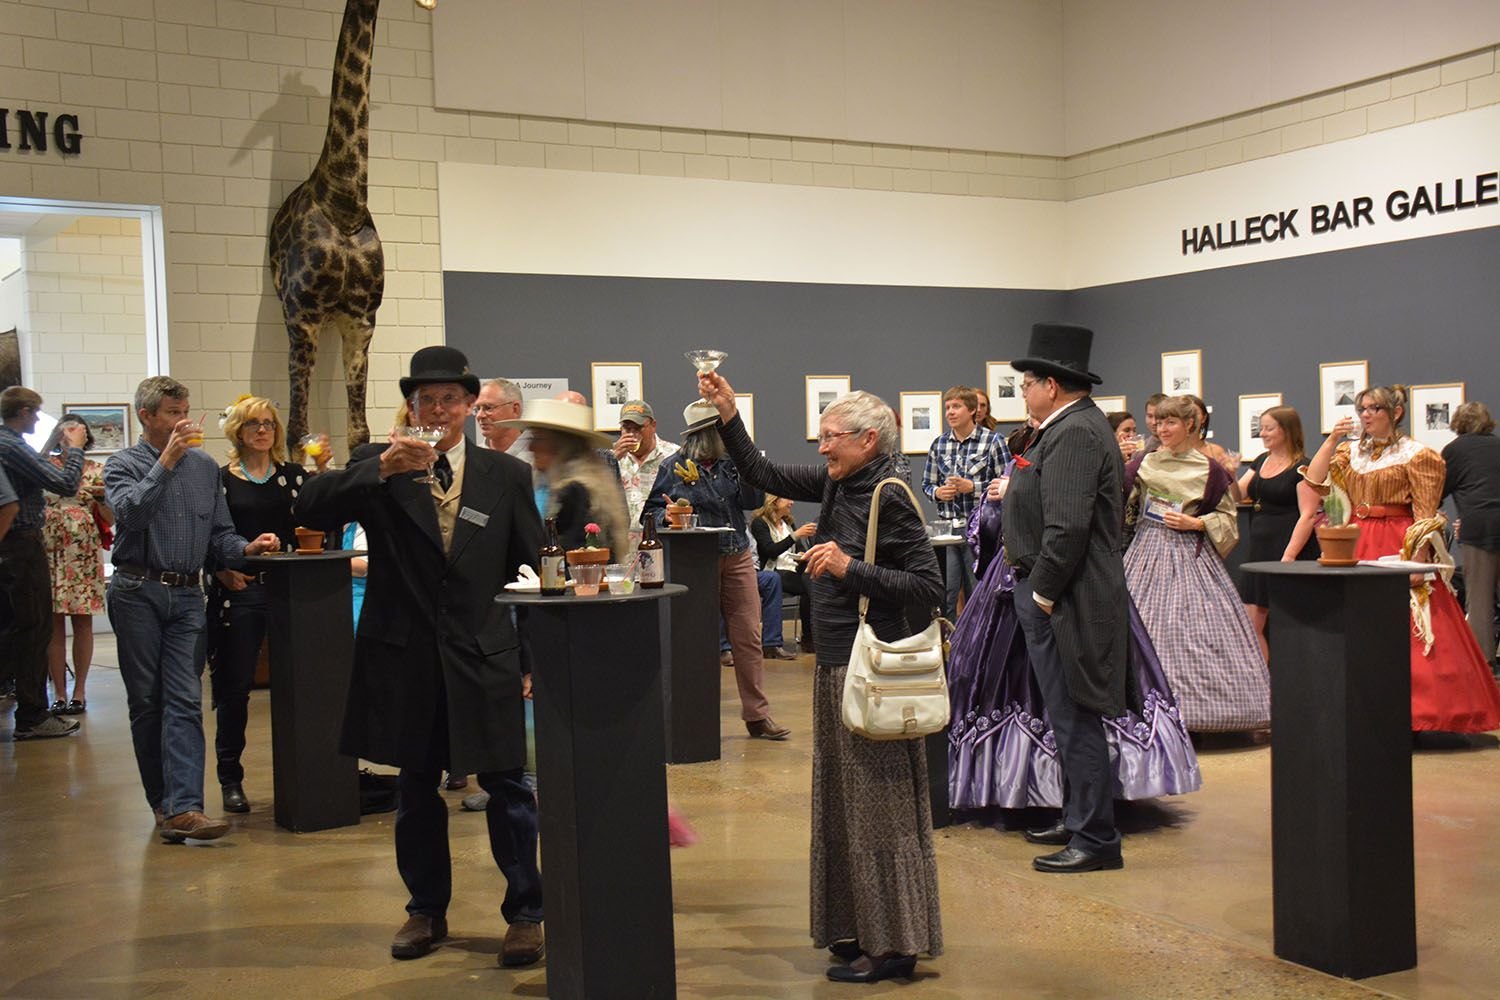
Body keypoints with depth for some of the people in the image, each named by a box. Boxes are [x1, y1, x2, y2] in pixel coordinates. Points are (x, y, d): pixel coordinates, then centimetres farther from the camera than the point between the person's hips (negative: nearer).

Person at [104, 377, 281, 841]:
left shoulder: (204, 466, 14)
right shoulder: (123, 464, 2)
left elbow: (220, 534, 15)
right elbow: (130, 513, -19)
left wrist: (246, 548, -5)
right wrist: (166, 462, -19)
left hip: (187, 596, 3)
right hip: (138, 593, -2)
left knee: (185, 701, -8)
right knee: (146, 701, 4)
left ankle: (183, 807, -15)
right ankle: (163, 800, 16)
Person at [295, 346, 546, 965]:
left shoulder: (506, 475, 4)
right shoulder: (378, 469, 2)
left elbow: (530, 570, 7)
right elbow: (310, 510, -12)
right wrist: (381, 468, -25)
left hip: (486, 659, 0)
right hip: (406, 659, 1)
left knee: (507, 788, 1)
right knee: (416, 790, 13)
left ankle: (525, 914, 15)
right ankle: (427, 910, 29)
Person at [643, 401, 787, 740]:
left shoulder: (730, 462, 10)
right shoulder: (674, 468, -1)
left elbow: (753, 501, 2)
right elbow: (651, 509, 2)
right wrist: (667, 516, -19)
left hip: (738, 559, 4)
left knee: (749, 637, 3)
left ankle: (757, 715, 11)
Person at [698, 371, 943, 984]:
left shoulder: (888, 498, -16)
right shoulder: (836, 485, 8)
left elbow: (928, 586, -19)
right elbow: (765, 477, 16)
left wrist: (850, 569, -23)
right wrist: (728, 416, 8)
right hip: (836, 665, 9)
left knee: (879, 807, 0)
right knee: (843, 802, 16)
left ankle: (893, 945, 10)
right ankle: (860, 928, 28)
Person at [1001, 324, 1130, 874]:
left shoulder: (1074, 434, -19)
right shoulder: (1074, 427, 16)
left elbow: (1068, 526, -26)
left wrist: (1043, 593, -20)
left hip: (1064, 601, -11)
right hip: (1058, 596, 11)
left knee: (1075, 720, -5)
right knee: (1069, 718, 18)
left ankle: (1095, 840, 2)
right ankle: (1078, 818, 29)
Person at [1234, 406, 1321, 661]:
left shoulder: (1302, 468, -8)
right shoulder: (1261, 462, 15)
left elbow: (1308, 516, -14)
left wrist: (1289, 556, -21)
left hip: (1291, 548, -8)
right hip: (1260, 549, 8)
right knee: (1252, 624, 5)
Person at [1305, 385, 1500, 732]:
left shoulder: (1415, 454, -5)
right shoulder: (1350, 452, 12)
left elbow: (1425, 514, -10)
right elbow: (1314, 481, 3)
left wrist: (1418, 560, -18)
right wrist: (1332, 440, -3)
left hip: (1399, 547, -6)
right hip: (1357, 546, 6)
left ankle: (1414, 708, 0)